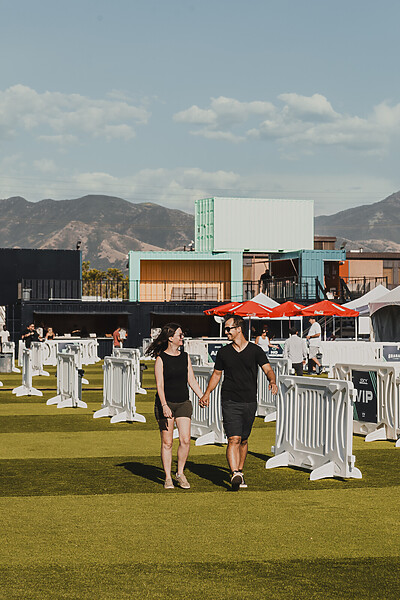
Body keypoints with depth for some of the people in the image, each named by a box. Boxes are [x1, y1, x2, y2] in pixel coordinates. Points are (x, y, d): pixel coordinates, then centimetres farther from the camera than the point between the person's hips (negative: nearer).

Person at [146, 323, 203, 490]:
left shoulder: (185, 357, 9)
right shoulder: (161, 359, -5)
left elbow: (192, 381, 13)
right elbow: (160, 385, -11)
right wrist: (164, 406, -23)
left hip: (183, 403, 4)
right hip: (165, 403, -4)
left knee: (185, 440, -7)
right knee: (167, 442, 0)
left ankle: (180, 473, 10)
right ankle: (168, 478, 10)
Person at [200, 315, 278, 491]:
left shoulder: (255, 350, 0)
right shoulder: (224, 352, 5)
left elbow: (268, 369, -8)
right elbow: (216, 374, 16)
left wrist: (272, 381, -30)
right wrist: (207, 394, 6)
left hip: (250, 402, 1)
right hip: (230, 402, -1)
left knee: (243, 440, 12)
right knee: (234, 439, -14)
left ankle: (240, 472, 27)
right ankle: (235, 474, -22)